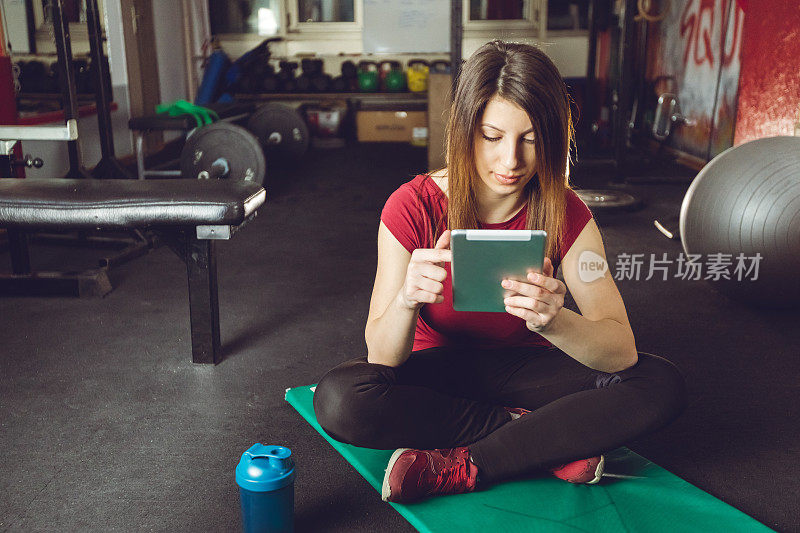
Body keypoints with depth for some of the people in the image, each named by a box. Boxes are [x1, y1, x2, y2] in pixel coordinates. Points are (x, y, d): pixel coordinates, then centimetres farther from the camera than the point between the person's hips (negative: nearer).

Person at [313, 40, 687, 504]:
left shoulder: (566, 215, -14)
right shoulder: (413, 207, -19)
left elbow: (622, 351, -22)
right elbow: (382, 357, -22)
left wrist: (553, 322, -44)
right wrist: (406, 299, -45)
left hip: (520, 368, 1)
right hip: (435, 371, 0)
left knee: (662, 386, -21)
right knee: (340, 400, -32)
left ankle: (459, 468, -22)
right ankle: (544, 437, -16)